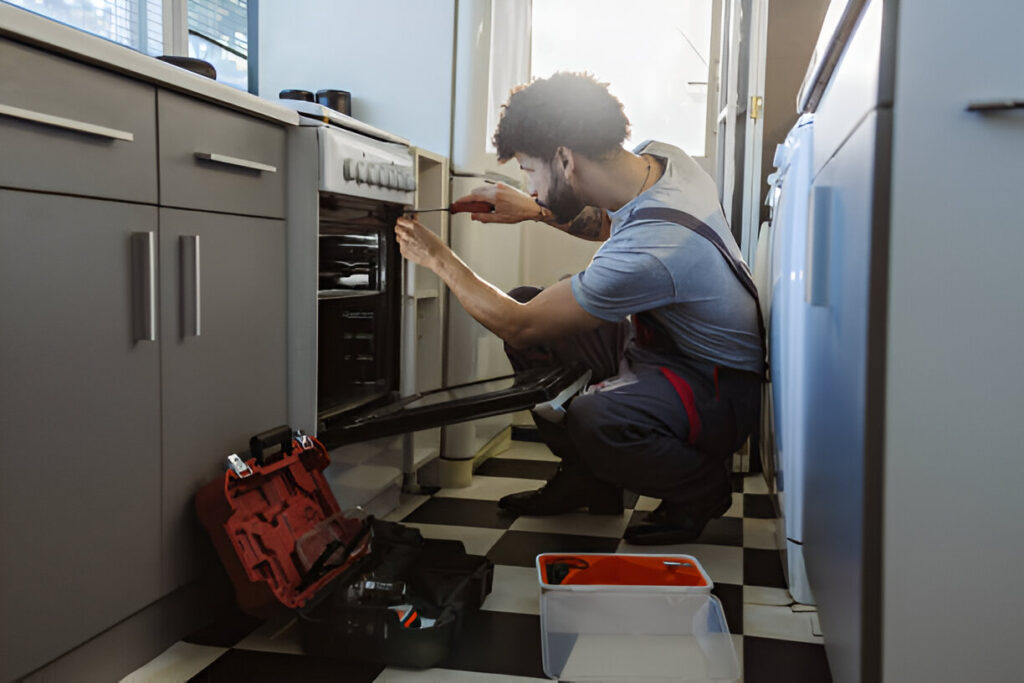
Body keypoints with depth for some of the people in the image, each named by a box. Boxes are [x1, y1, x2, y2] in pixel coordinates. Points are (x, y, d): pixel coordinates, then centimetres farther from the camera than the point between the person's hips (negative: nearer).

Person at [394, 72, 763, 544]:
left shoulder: (648, 253, -35)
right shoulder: (658, 155, -8)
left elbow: (516, 325, -22)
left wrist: (437, 258, -10)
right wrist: (537, 210, 5)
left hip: (719, 391, -9)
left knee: (593, 418, -38)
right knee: (524, 300, 1)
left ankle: (703, 487, -2)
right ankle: (589, 480, 14)